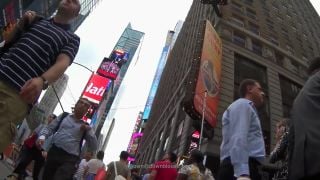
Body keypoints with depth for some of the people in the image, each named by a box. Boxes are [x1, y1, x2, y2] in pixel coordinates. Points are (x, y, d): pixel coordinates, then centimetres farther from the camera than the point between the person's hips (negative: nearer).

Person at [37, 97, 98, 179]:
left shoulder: (86, 127, 12)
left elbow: (93, 148, 8)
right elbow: (49, 128, 12)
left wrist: (89, 130, -5)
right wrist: (42, 136, -10)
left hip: (70, 158, -2)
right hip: (54, 152, 2)